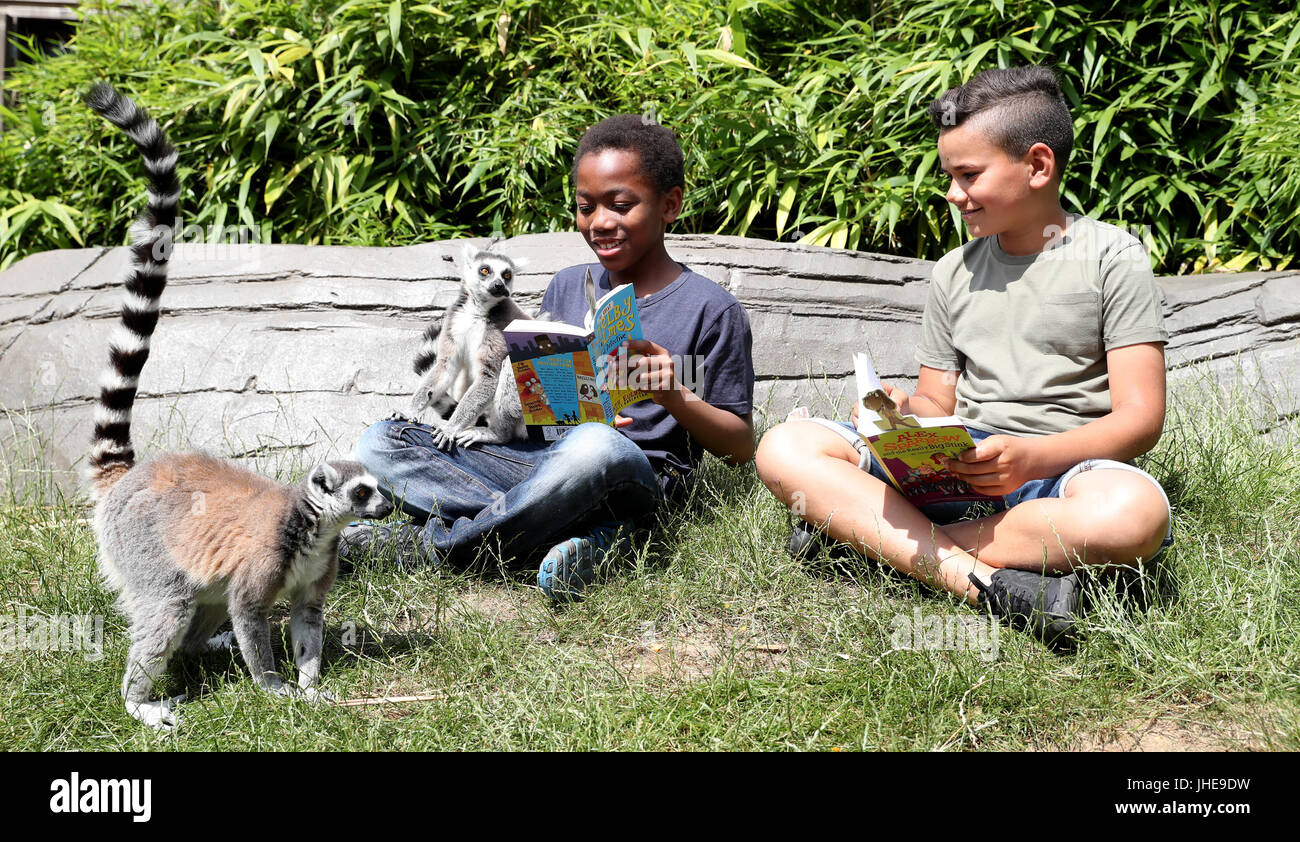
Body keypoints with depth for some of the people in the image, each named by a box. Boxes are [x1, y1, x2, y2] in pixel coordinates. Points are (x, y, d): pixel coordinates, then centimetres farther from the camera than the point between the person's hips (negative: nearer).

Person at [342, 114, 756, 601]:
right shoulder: (566, 288, 17)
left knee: (596, 447, -43)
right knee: (380, 443, -11)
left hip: (640, 474, -6)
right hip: (540, 458, 6)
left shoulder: (711, 310, 1)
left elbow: (741, 446, 1)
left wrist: (676, 398, -17)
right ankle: (585, 535, -26)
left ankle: (433, 545, -22)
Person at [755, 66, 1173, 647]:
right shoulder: (955, 272, 16)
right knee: (784, 448, -16)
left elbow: (1141, 418, -7)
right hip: (959, 464, 4)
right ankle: (984, 580, -32)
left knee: (1133, 512, -41)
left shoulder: (1111, 258, 0)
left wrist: (1033, 457, -24)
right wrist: (905, 413, -9)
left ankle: (868, 534, -28)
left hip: (1064, 466, -4)